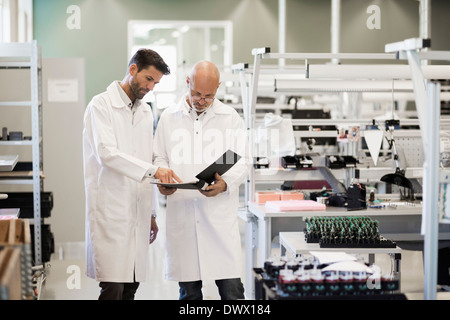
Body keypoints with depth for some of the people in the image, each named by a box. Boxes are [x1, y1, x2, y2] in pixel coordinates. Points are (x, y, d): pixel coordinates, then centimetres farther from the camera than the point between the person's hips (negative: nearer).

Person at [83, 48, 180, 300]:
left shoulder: (146, 112, 19)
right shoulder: (102, 105, -4)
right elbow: (106, 153, -18)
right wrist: (152, 169, -28)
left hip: (138, 213, 7)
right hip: (110, 211, -7)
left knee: (131, 287, 6)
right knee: (113, 288, -11)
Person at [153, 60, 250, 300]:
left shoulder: (230, 118, 6)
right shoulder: (169, 117, 10)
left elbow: (242, 161, 4)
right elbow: (160, 158, 15)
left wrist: (226, 184, -17)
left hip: (220, 214, -1)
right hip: (181, 215, 2)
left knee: (231, 288, -6)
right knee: (189, 290, 7)